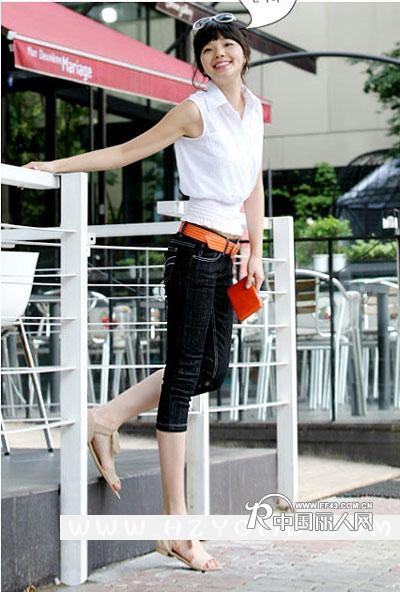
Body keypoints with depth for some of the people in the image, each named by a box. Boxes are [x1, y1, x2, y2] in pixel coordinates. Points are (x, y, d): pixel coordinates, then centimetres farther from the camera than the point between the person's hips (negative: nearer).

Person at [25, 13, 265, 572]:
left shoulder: (254, 109, 14)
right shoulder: (196, 110, -6)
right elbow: (126, 152, -2)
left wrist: (256, 252, 16)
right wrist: (55, 166, -4)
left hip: (225, 254, 8)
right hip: (196, 248, -8)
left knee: (211, 370, 10)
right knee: (183, 377, -6)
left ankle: (107, 418, 23)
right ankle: (177, 529, -3)